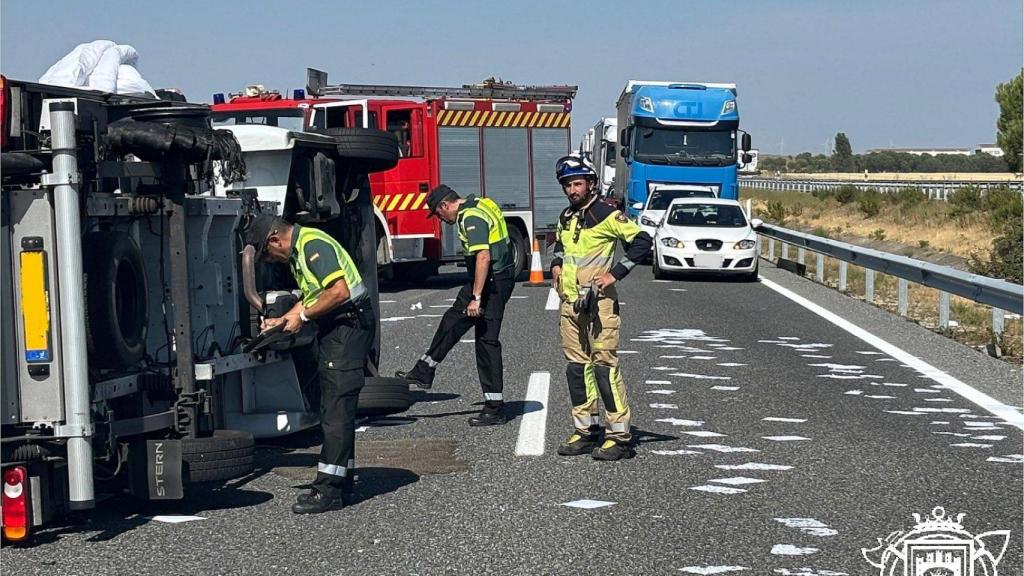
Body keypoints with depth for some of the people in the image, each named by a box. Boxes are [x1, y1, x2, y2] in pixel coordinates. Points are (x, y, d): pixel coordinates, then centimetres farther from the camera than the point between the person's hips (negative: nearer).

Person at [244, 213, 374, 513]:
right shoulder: (297, 252, 16)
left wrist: (302, 316, -15)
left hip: (350, 324, -11)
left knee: (337, 408, -12)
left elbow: (339, 291, -25)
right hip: (336, 329, 11)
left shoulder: (313, 244, -17)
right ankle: (342, 478, 22)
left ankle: (329, 490, -13)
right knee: (333, 406, 14)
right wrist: (283, 320, 16)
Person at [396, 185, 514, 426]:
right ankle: (423, 372, 33)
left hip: (491, 283, -11)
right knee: (452, 321, 21)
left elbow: (483, 257, -28)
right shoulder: (480, 205, 12)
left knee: (487, 341, -6)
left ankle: (495, 409, -3)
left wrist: (476, 297, -29)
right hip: (499, 278, 11)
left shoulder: (472, 218, -19)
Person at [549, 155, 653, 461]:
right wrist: (556, 264, 15)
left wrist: (615, 273, -15)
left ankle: (619, 437, -6)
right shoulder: (566, 218, 16)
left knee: (605, 366, -9)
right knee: (576, 367, 9)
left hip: (599, 302, -8)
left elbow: (642, 241, -12)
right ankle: (586, 430, 18)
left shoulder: (607, 215, -8)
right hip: (569, 303, 8)